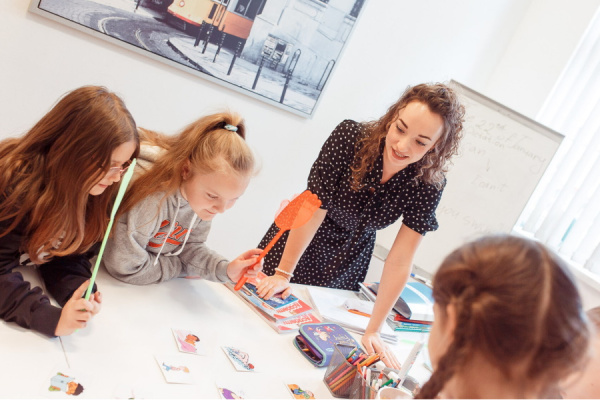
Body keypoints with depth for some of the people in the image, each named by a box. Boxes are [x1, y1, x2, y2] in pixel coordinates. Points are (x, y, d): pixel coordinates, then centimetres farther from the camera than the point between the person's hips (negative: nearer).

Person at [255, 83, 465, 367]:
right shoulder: (350, 137, -28)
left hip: (346, 267, 2)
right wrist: (283, 273, -18)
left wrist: (373, 331, -19)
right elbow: (314, 208, -25)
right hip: (294, 245, -1)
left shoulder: (428, 185, -23)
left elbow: (399, 261, -20)